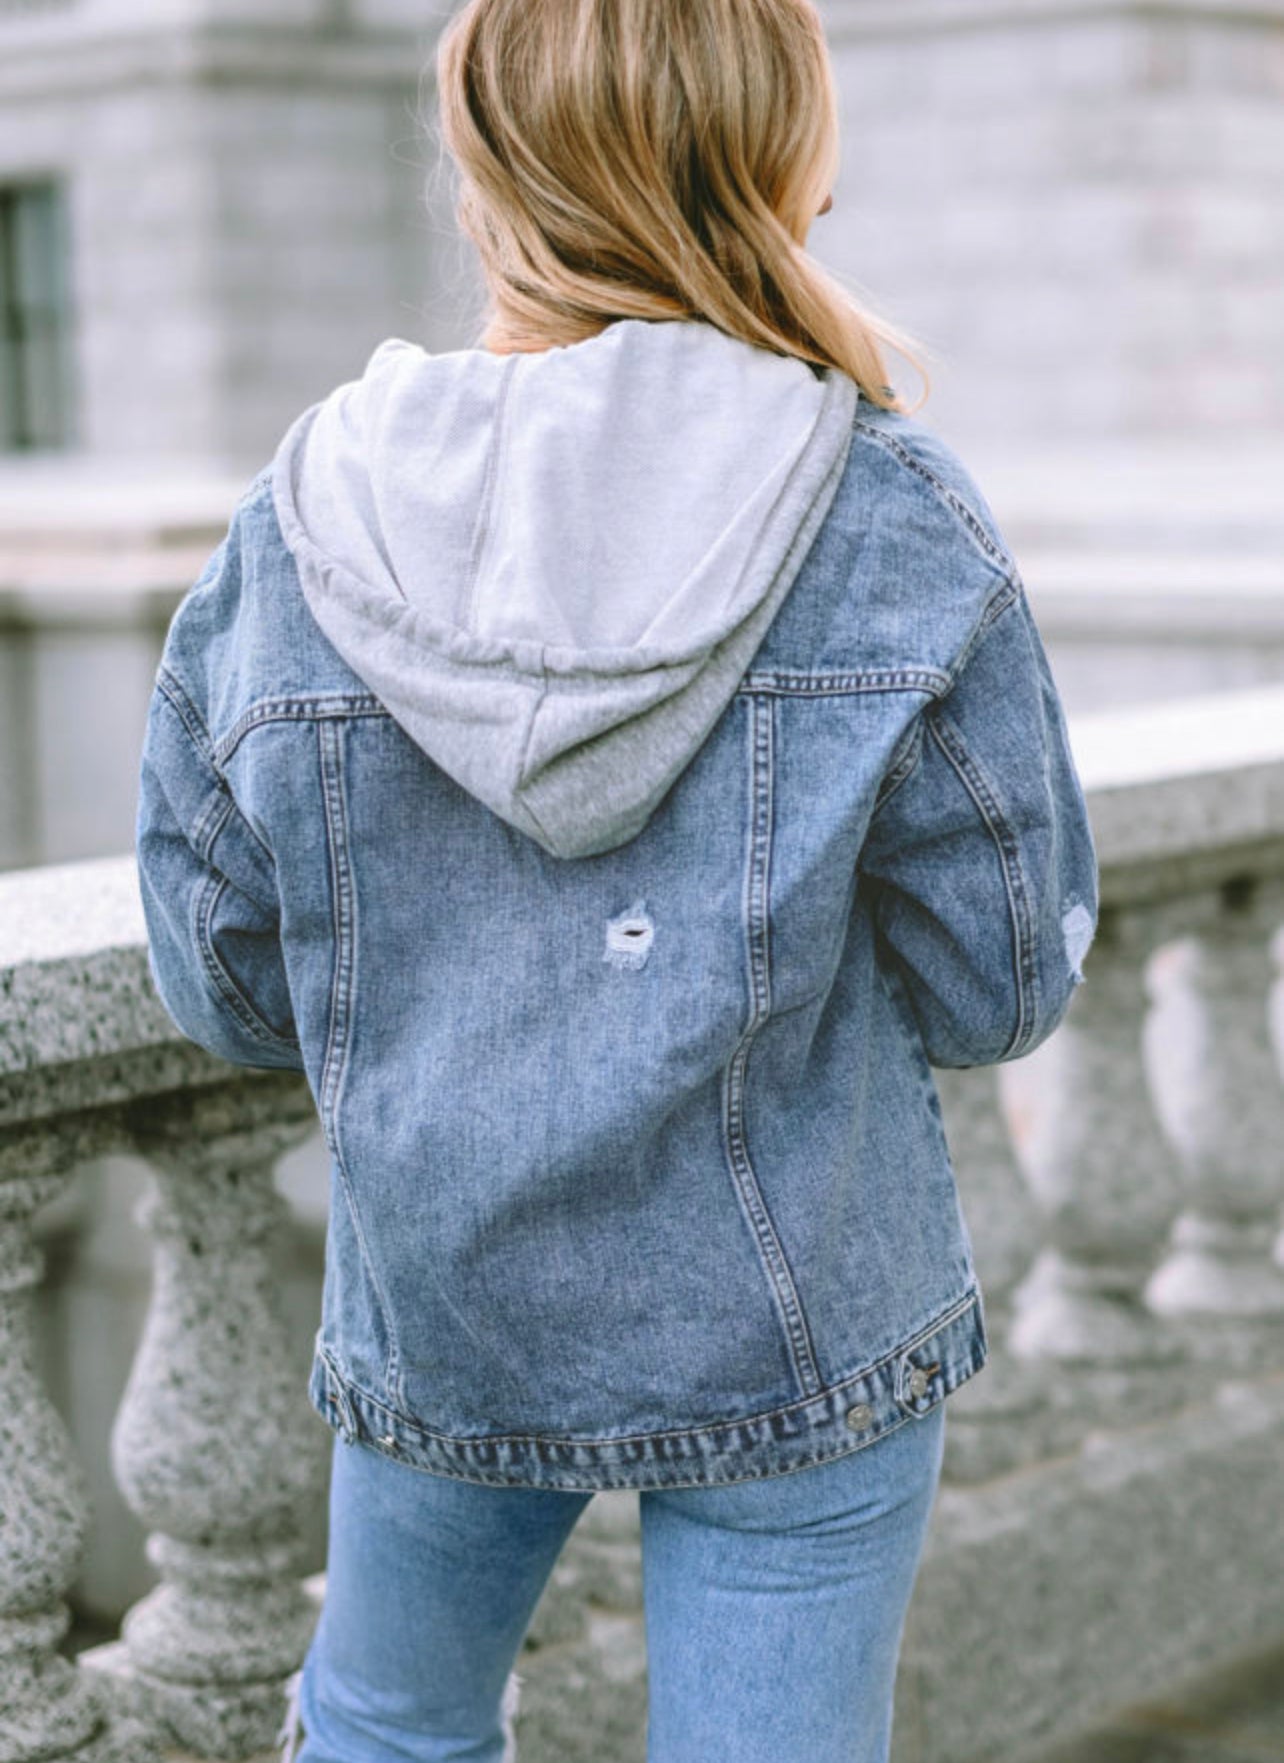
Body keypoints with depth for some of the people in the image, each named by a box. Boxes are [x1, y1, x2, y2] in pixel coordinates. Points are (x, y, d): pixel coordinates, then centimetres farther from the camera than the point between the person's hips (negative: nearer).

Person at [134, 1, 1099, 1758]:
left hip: (433, 1313, 2)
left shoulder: (284, 546, -11)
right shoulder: (895, 525, -17)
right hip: (805, 1345, -2)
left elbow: (229, 990, -3)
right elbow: (1001, 986, -10)